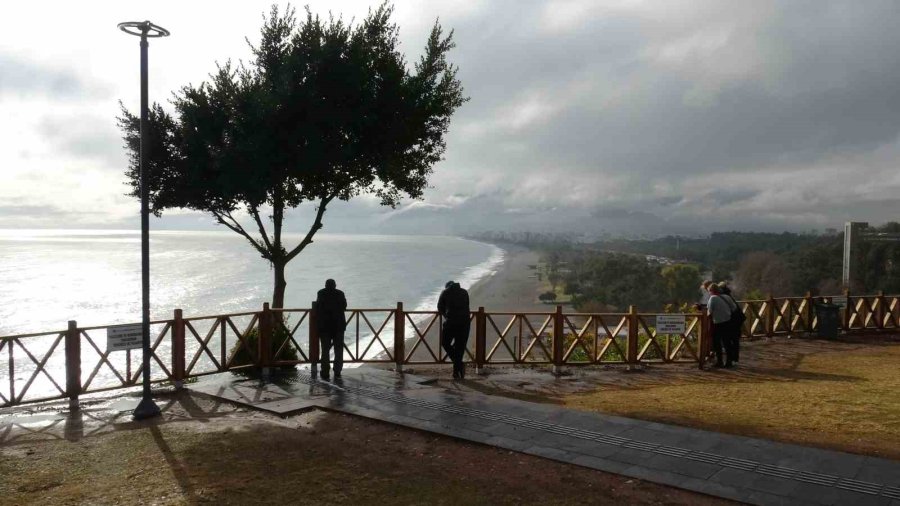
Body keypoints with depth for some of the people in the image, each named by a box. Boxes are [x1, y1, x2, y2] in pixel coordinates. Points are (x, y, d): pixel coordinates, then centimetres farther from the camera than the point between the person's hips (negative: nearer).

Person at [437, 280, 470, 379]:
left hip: (451, 323, -3)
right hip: (465, 322, 3)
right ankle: (456, 372, 11)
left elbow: (440, 308, 17)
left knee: (445, 343, 13)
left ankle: (459, 365, -2)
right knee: (460, 347, 10)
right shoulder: (464, 292, 17)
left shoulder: (445, 292, 9)